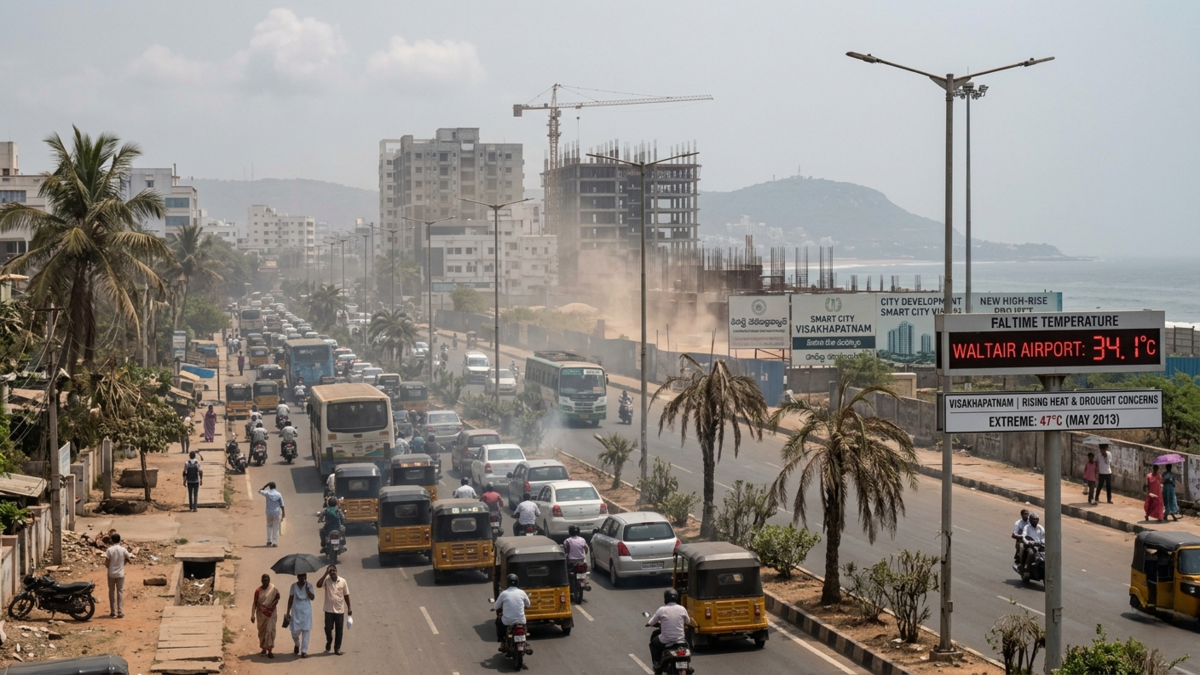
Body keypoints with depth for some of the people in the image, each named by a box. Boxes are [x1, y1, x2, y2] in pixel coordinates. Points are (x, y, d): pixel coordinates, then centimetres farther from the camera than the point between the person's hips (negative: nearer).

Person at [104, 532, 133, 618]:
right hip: (120, 574, 1)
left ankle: (113, 612, 11)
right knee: (120, 592, 6)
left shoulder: (110, 550, -11)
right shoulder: (123, 550, -7)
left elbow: (106, 562, -12)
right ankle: (120, 613, 1)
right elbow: (129, 559, 4)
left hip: (111, 574, -1)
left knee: (112, 592, 11)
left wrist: (109, 566, 9)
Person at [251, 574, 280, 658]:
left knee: (270, 630, -11)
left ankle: (270, 651, -12)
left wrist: (274, 603, -8)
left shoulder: (273, 588, -7)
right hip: (261, 613, 2)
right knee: (262, 631, 11)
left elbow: (277, 596, 10)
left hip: (270, 613, -2)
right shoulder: (258, 590, -6)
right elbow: (255, 603, 0)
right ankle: (264, 648, 29)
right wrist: (253, 615, -1)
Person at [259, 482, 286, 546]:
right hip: (277, 513, -1)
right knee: (276, 528, 5)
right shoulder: (279, 494, -5)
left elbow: (260, 491, 17)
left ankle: (269, 541, 19)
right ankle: (275, 542, 2)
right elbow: (282, 505, -4)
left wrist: (266, 485, 14)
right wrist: (283, 514, 4)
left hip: (269, 513, 1)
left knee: (269, 526, 20)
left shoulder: (267, 493, -5)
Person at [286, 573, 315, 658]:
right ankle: (297, 644, 31)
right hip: (296, 611, 0)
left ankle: (304, 651, 4)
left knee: (306, 631, -3)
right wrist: (288, 612, 4)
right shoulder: (294, 586, 2)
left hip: (306, 611, 0)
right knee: (295, 631, -2)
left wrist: (306, 588, -18)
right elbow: (290, 599, 6)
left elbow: (312, 598, -9)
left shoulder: (309, 586, 1)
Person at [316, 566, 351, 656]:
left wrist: (349, 608, 3)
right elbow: (318, 585, -26)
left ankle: (337, 648, 16)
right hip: (329, 610, 0)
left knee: (339, 630, 4)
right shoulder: (326, 580, -5)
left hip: (340, 610, 0)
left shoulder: (342, 581, -2)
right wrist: (326, 573, -25)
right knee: (328, 628, 5)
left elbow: (346, 595, 4)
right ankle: (329, 641, 36)